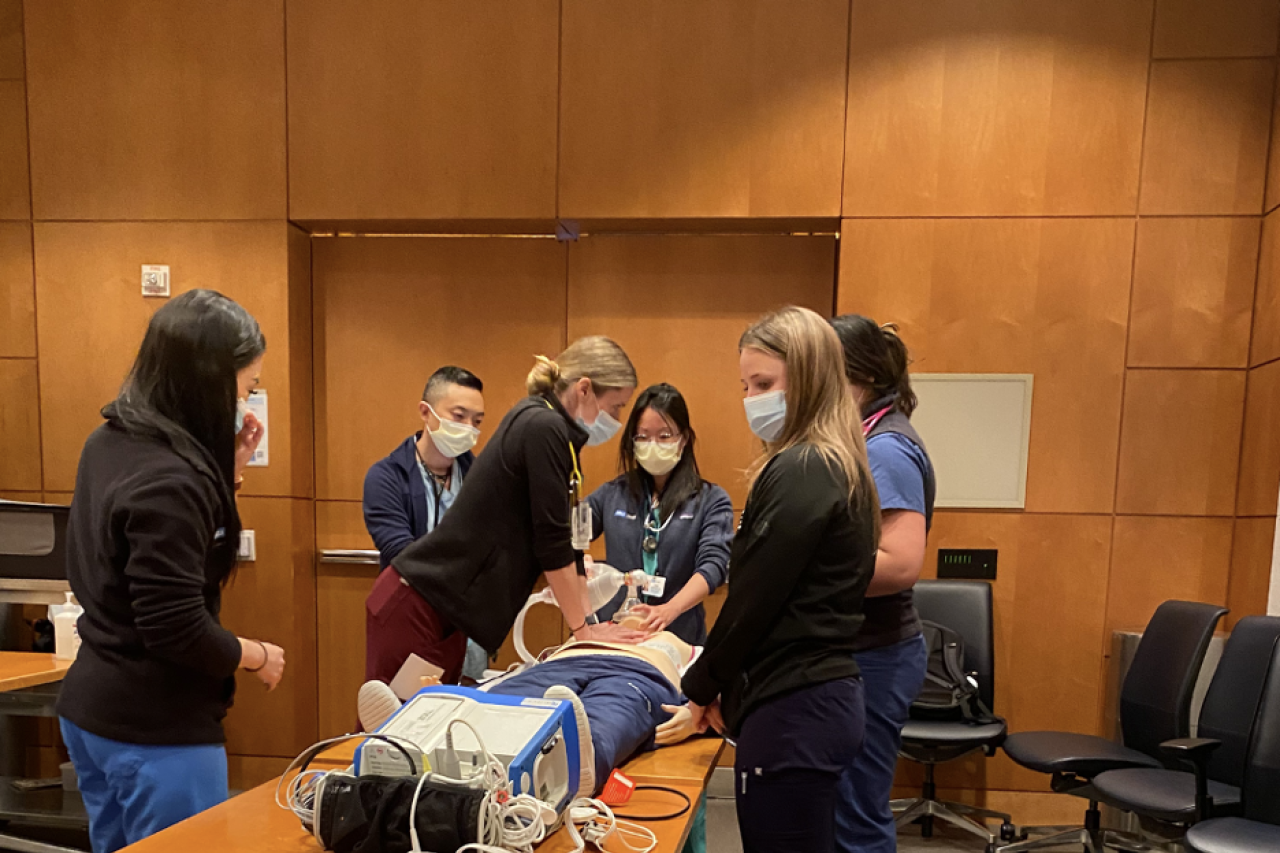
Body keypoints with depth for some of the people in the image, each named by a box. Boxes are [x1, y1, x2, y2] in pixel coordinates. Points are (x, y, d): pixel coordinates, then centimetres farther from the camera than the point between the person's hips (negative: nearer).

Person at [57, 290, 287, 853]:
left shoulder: (109, 444, 2)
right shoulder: (170, 479, -27)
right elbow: (178, 630, -26)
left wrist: (224, 473, 2)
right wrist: (259, 656, -10)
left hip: (90, 705, 9)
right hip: (155, 728, -9)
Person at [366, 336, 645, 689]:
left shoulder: (557, 434, 9)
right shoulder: (543, 427, -19)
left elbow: (567, 539, 12)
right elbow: (551, 542, -17)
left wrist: (590, 620, 12)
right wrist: (583, 627, -7)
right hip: (418, 607, -9)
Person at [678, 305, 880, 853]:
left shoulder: (800, 472, -18)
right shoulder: (839, 467, 11)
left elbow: (755, 597, -17)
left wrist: (703, 685, 0)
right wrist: (729, 687, 14)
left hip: (792, 707, -10)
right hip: (828, 691, 10)